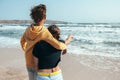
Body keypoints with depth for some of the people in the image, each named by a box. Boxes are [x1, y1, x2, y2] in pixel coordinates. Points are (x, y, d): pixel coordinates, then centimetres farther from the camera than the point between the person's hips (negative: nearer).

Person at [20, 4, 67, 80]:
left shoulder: (28, 29, -6)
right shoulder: (44, 32, -27)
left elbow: (22, 41, 12)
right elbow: (59, 45, -30)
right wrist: (64, 46, -9)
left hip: (29, 62, 6)